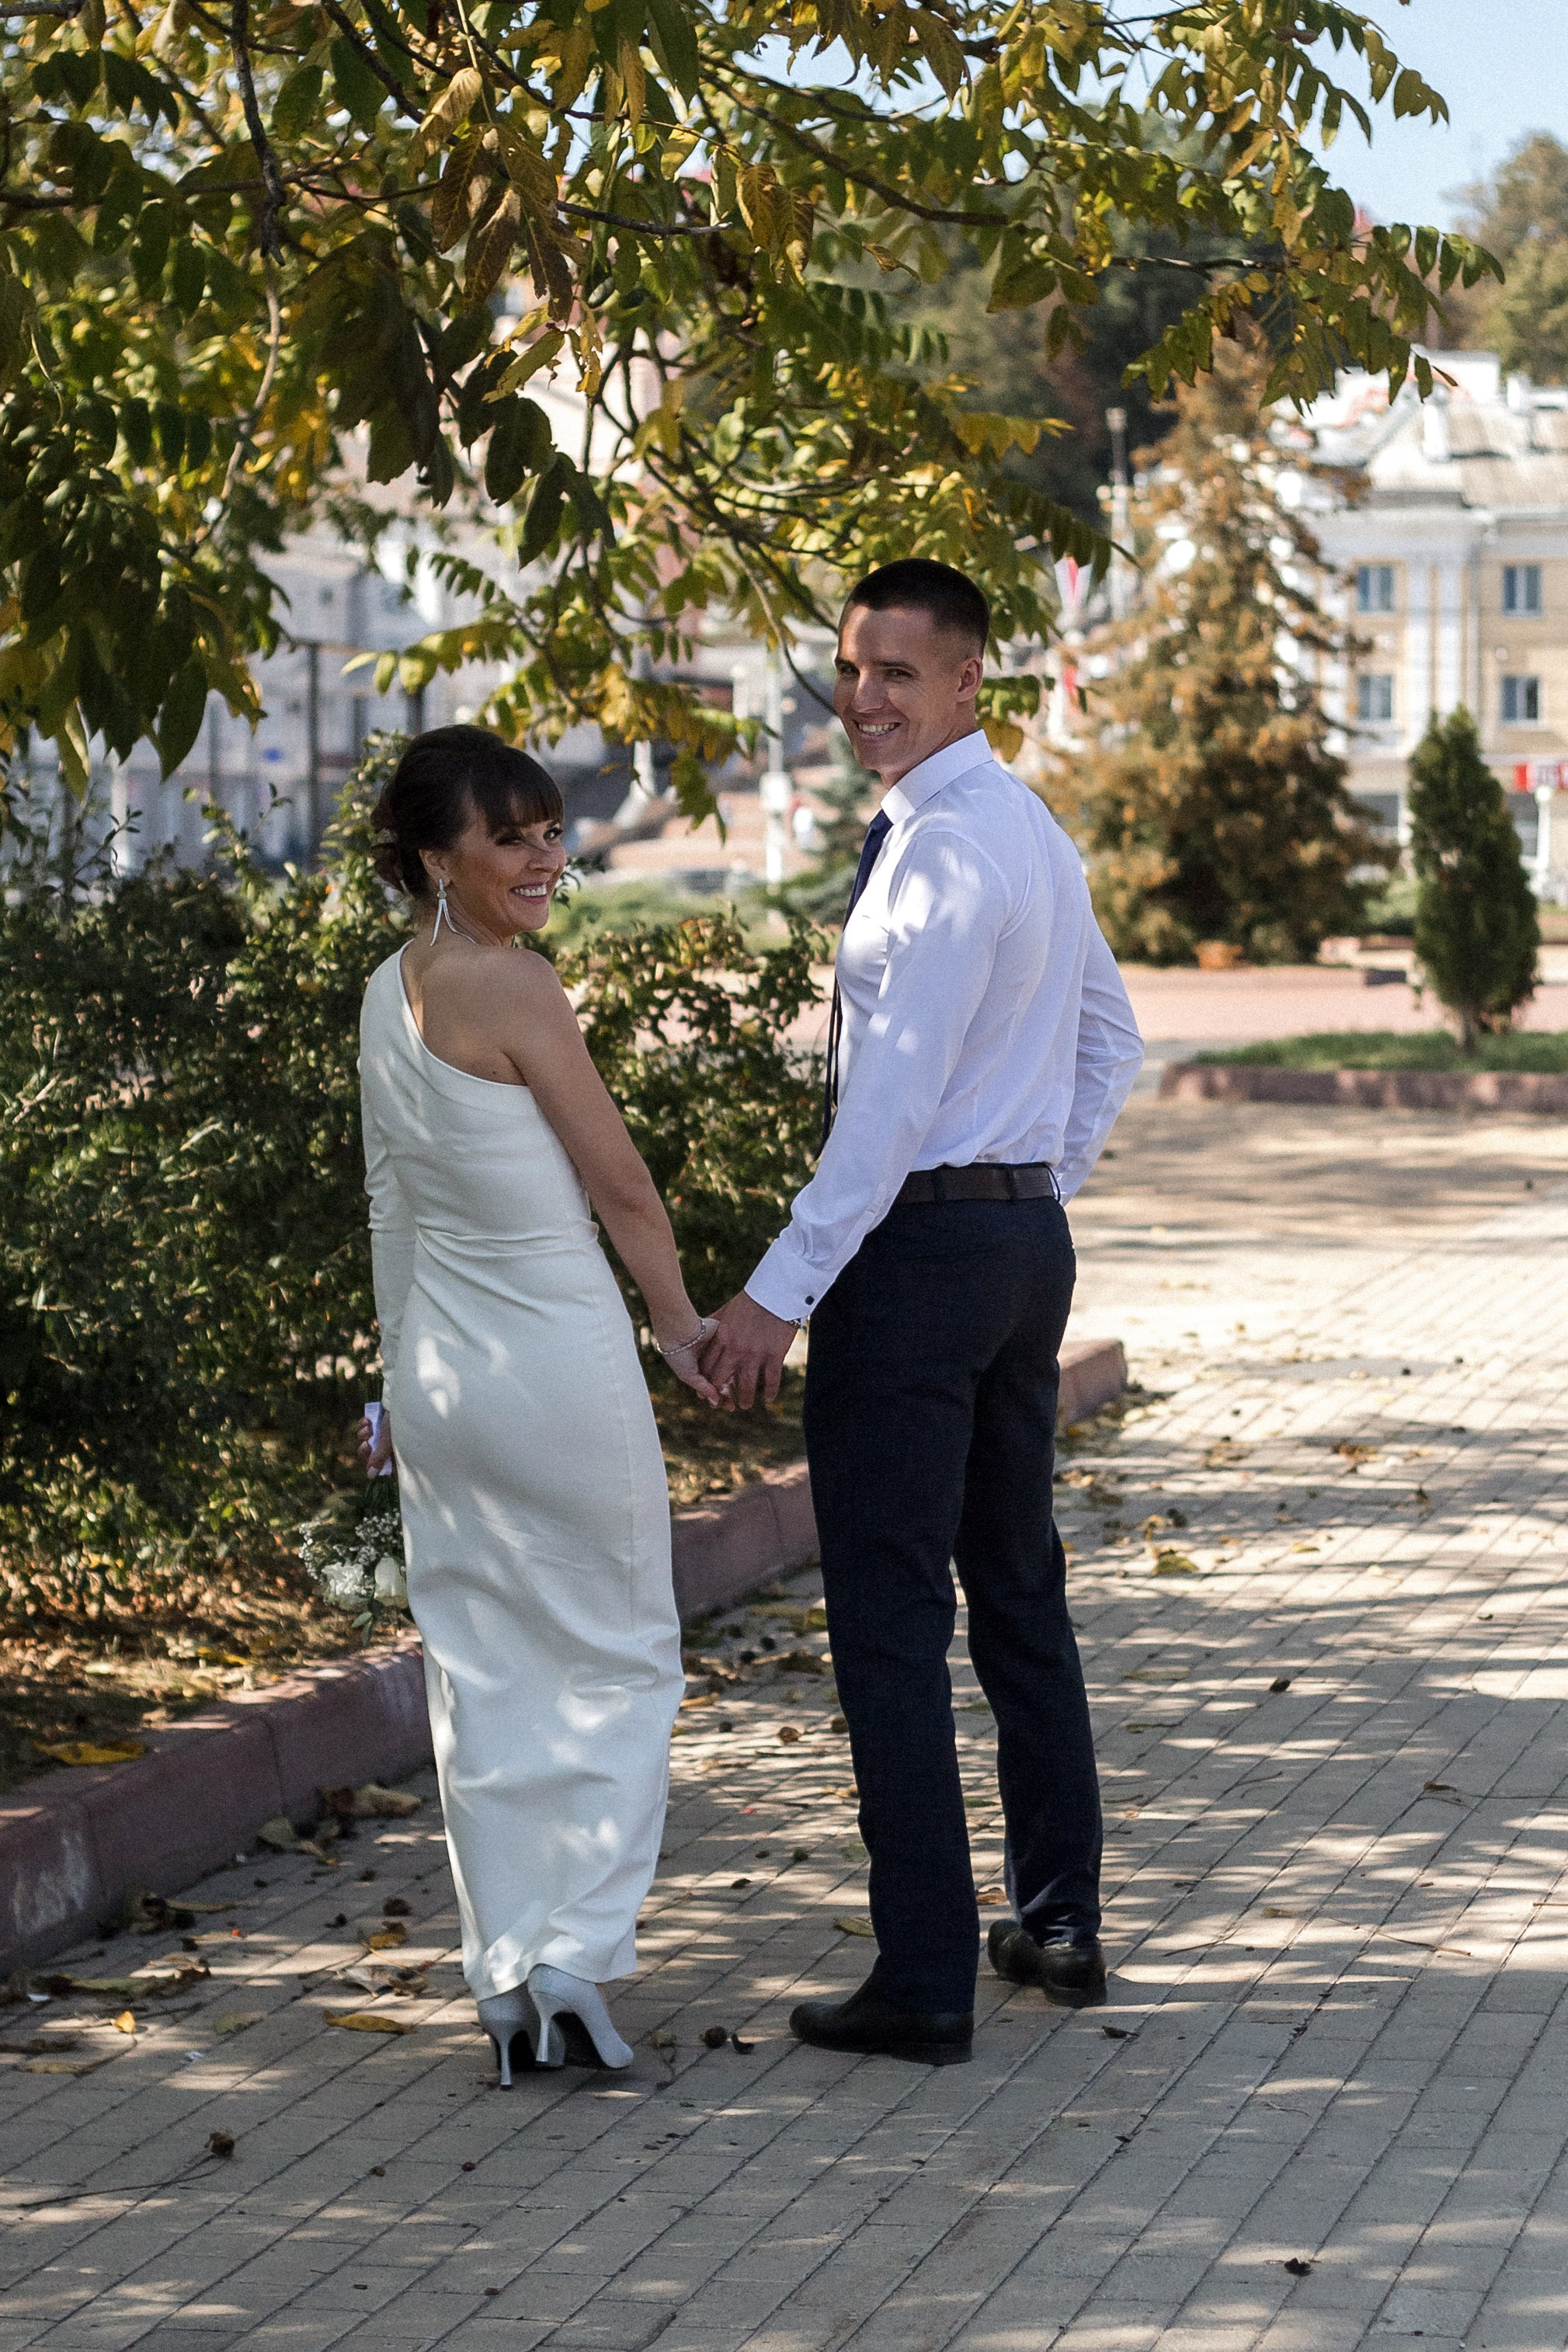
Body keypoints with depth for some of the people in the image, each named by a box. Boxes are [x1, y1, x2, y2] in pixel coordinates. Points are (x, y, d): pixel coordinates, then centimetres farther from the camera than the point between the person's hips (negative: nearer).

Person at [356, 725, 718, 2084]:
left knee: (482, 1674, 11)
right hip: (559, 1357, -7)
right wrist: (681, 1324, 4)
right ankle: (578, 1959, 1)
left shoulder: (388, 993, 8)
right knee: (617, 1662, 6)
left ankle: (507, 1979, 15)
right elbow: (620, 1184, -10)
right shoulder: (515, 990, -16)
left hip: (440, 1362, 7)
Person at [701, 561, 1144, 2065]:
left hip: (919, 1237, -10)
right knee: (1019, 1588, 17)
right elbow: (1111, 1048, 23)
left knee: (891, 1616, -5)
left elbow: (894, 1103, -23)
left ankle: (925, 1981, -3)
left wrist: (780, 1292, -23)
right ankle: (1059, 1922, 27)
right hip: (1027, 1232, 10)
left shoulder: (943, 854, -18)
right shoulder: (1034, 832, 13)